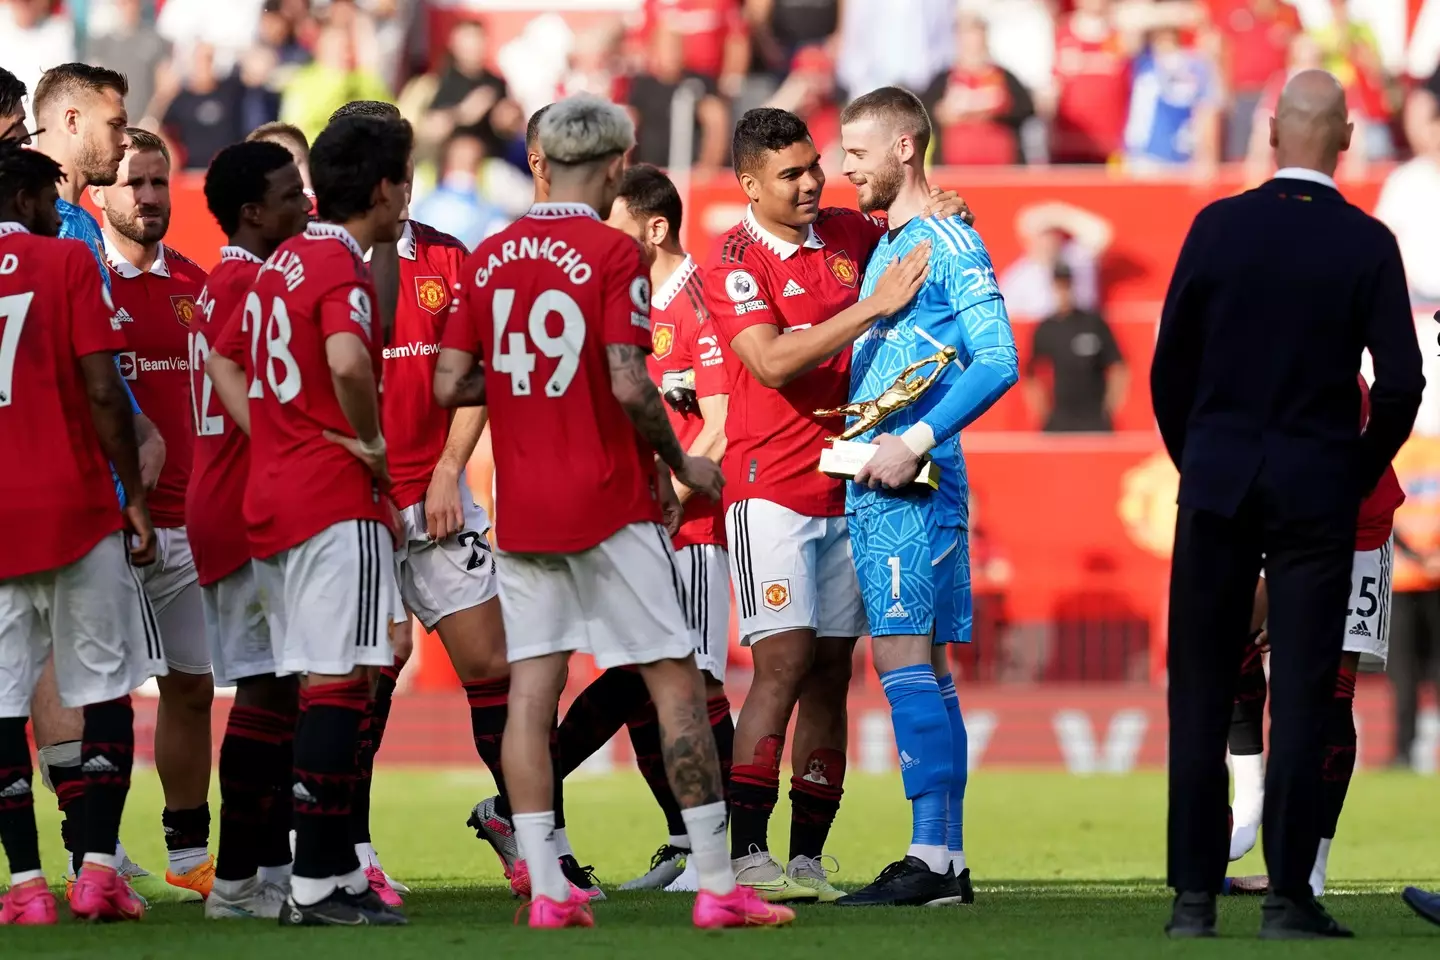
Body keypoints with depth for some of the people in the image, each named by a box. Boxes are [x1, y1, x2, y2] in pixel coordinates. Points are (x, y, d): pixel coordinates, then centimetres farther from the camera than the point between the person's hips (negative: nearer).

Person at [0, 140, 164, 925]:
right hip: (74, 508, -3)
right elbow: (102, 392, -8)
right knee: (105, 689, 5)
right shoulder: (65, 262, -2)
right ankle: (97, 868, -3)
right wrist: (135, 497, -1)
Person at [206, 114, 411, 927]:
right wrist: (372, 443, -15)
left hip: (271, 493, 9)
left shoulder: (282, 263, 15)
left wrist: (272, 439, 14)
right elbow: (347, 362, -31)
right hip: (337, 501, -9)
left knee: (315, 687, 12)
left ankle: (334, 869, 15)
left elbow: (223, 361, 24)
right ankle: (321, 885, -10)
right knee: (338, 684, -8)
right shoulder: (343, 265, -12)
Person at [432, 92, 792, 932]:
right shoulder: (614, 254, -10)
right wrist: (681, 465, -3)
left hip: (522, 510, 5)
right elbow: (628, 385, -17)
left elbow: (450, 384, 5)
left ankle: (546, 888, 1)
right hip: (608, 507, -5)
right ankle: (717, 885, 0)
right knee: (678, 682, 1)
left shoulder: (489, 258, 6)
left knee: (532, 687, 5)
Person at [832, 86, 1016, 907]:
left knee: (905, 656, -13)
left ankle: (931, 856, -14)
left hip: (912, 487, -10)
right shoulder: (886, 247, 20)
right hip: (873, 482, 10)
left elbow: (997, 361, -17)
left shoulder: (950, 244, -8)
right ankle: (950, 861, 10)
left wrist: (916, 440, -21)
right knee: (925, 663, 9)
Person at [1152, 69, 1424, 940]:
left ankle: (1195, 896, 4)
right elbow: (1401, 383, -8)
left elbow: (1171, 366, 2)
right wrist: (1361, 475, 8)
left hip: (1217, 484, 1)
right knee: (1302, 695, 2)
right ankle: (1289, 895, -1)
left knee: (1202, 695, 6)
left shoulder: (1219, 227, -3)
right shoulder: (1367, 246, -6)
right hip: (1318, 492, -1)